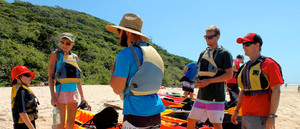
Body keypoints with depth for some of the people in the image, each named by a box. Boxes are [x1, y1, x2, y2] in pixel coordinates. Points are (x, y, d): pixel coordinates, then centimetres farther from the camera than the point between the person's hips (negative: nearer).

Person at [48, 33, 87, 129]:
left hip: (74, 91, 5)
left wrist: (82, 96, 15)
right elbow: (50, 76, -4)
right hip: (61, 91, -4)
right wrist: (53, 96, -12)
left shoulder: (75, 57, 14)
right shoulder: (55, 54, 1)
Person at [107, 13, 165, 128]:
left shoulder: (125, 54, -12)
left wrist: (114, 65, 2)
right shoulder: (153, 51, 12)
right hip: (156, 112, 8)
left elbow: (117, 89, -13)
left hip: (136, 114, -8)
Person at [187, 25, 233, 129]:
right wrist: (197, 81, 0)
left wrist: (209, 81, -17)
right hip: (201, 96, 6)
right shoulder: (203, 53, 14)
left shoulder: (224, 53, -5)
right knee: (190, 121, 8)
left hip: (216, 97, -6)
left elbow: (229, 75, -11)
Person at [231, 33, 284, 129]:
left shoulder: (269, 64, -7)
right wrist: (236, 111, 19)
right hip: (245, 115, 7)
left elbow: (276, 91, -11)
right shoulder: (245, 67, 15)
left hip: (260, 116, -7)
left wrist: (271, 116, -16)